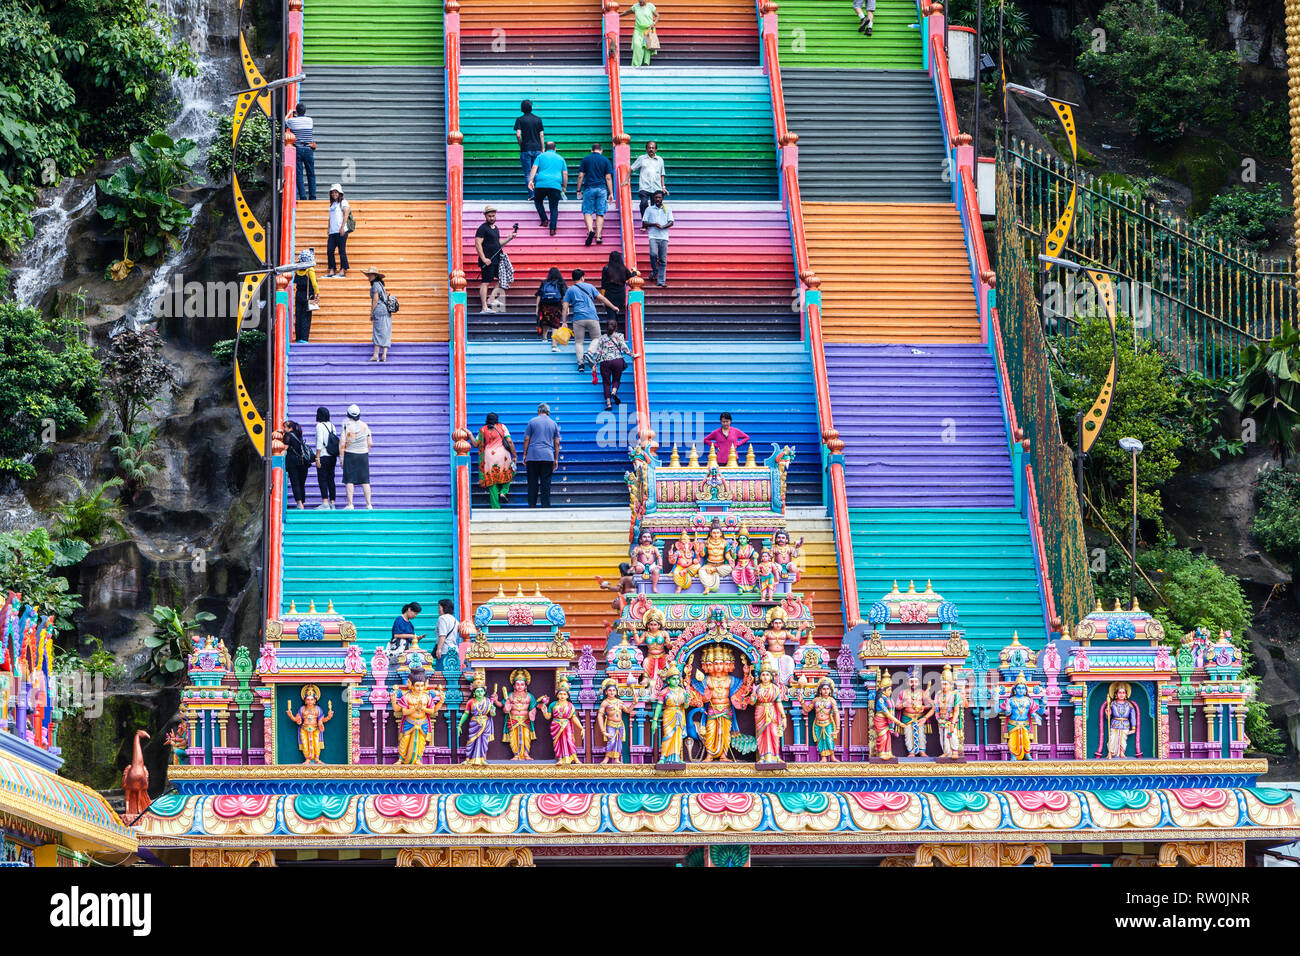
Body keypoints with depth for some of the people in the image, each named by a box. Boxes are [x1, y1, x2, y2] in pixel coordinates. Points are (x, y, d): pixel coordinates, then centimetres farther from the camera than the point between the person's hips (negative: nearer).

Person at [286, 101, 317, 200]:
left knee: (299, 174, 1)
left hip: (297, 150, -1)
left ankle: (302, 196, -6)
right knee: (311, 174, 8)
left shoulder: (292, 121, -6)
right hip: (308, 150, 1)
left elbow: (284, 122, 12)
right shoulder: (310, 120, 2)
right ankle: (312, 196, 4)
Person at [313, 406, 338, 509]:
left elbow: (319, 443, -14)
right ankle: (332, 503, 10)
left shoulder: (319, 425, -9)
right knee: (330, 479, 10)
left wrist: (317, 458, -14)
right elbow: (336, 441, 13)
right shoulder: (332, 425, 11)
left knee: (322, 479, -7)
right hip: (333, 457, 7)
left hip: (324, 456, -7)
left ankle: (325, 503, -16)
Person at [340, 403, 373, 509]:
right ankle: (368, 504, 4)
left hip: (350, 454, -3)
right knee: (365, 480, 6)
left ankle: (350, 505, -4)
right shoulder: (365, 426, 4)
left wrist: (341, 458, -2)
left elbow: (342, 443, -8)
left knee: (349, 480, 0)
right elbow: (370, 443, 7)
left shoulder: (347, 426, -6)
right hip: (363, 455, 3)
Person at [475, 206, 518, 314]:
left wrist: (509, 238, 12)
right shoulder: (482, 228, -8)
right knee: (485, 283, -9)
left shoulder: (496, 228, 18)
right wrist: (484, 259, -21)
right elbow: (478, 244, -15)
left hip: (497, 260, 9)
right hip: (488, 261, -9)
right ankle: (484, 308, -11)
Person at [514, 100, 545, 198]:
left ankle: (531, 194, -5)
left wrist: (520, 146, 2)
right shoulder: (538, 119, 5)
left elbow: (518, 135, -13)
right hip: (537, 149, 2)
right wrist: (542, 149, 9)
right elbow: (541, 135, 4)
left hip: (526, 149, -2)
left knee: (528, 174, 2)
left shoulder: (520, 120, -2)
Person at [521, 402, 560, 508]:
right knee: (546, 483, 2)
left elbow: (526, 439, 2)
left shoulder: (532, 421, 4)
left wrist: (524, 455, 8)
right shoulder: (554, 424, 10)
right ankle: (545, 506, -2)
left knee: (532, 483, 3)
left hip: (532, 456, -1)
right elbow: (557, 443, 10)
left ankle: (532, 506, -1)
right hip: (548, 457, 1)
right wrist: (556, 459, 13)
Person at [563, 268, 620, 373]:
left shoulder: (570, 290, 11)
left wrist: (564, 322, 9)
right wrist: (613, 307, 24)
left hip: (578, 319, 0)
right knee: (596, 338, 14)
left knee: (579, 342, 6)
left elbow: (565, 308, 6)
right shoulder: (589, 286, 13)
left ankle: (580, 362, -12)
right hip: (592, 317, 0)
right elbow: (602, 298, 14)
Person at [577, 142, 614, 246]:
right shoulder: (605, 160, 5)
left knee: (587, 212, 3)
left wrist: (579, 190, 11)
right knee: (600, 214, 4)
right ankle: (598, 236, -2)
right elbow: (608, 178, 2)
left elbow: (580, 176, 4)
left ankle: (590, 230, -23)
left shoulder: (585, 159, 6)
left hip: (589, 188, -1)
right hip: (602, 189, 1)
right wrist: (611, 192, 5)